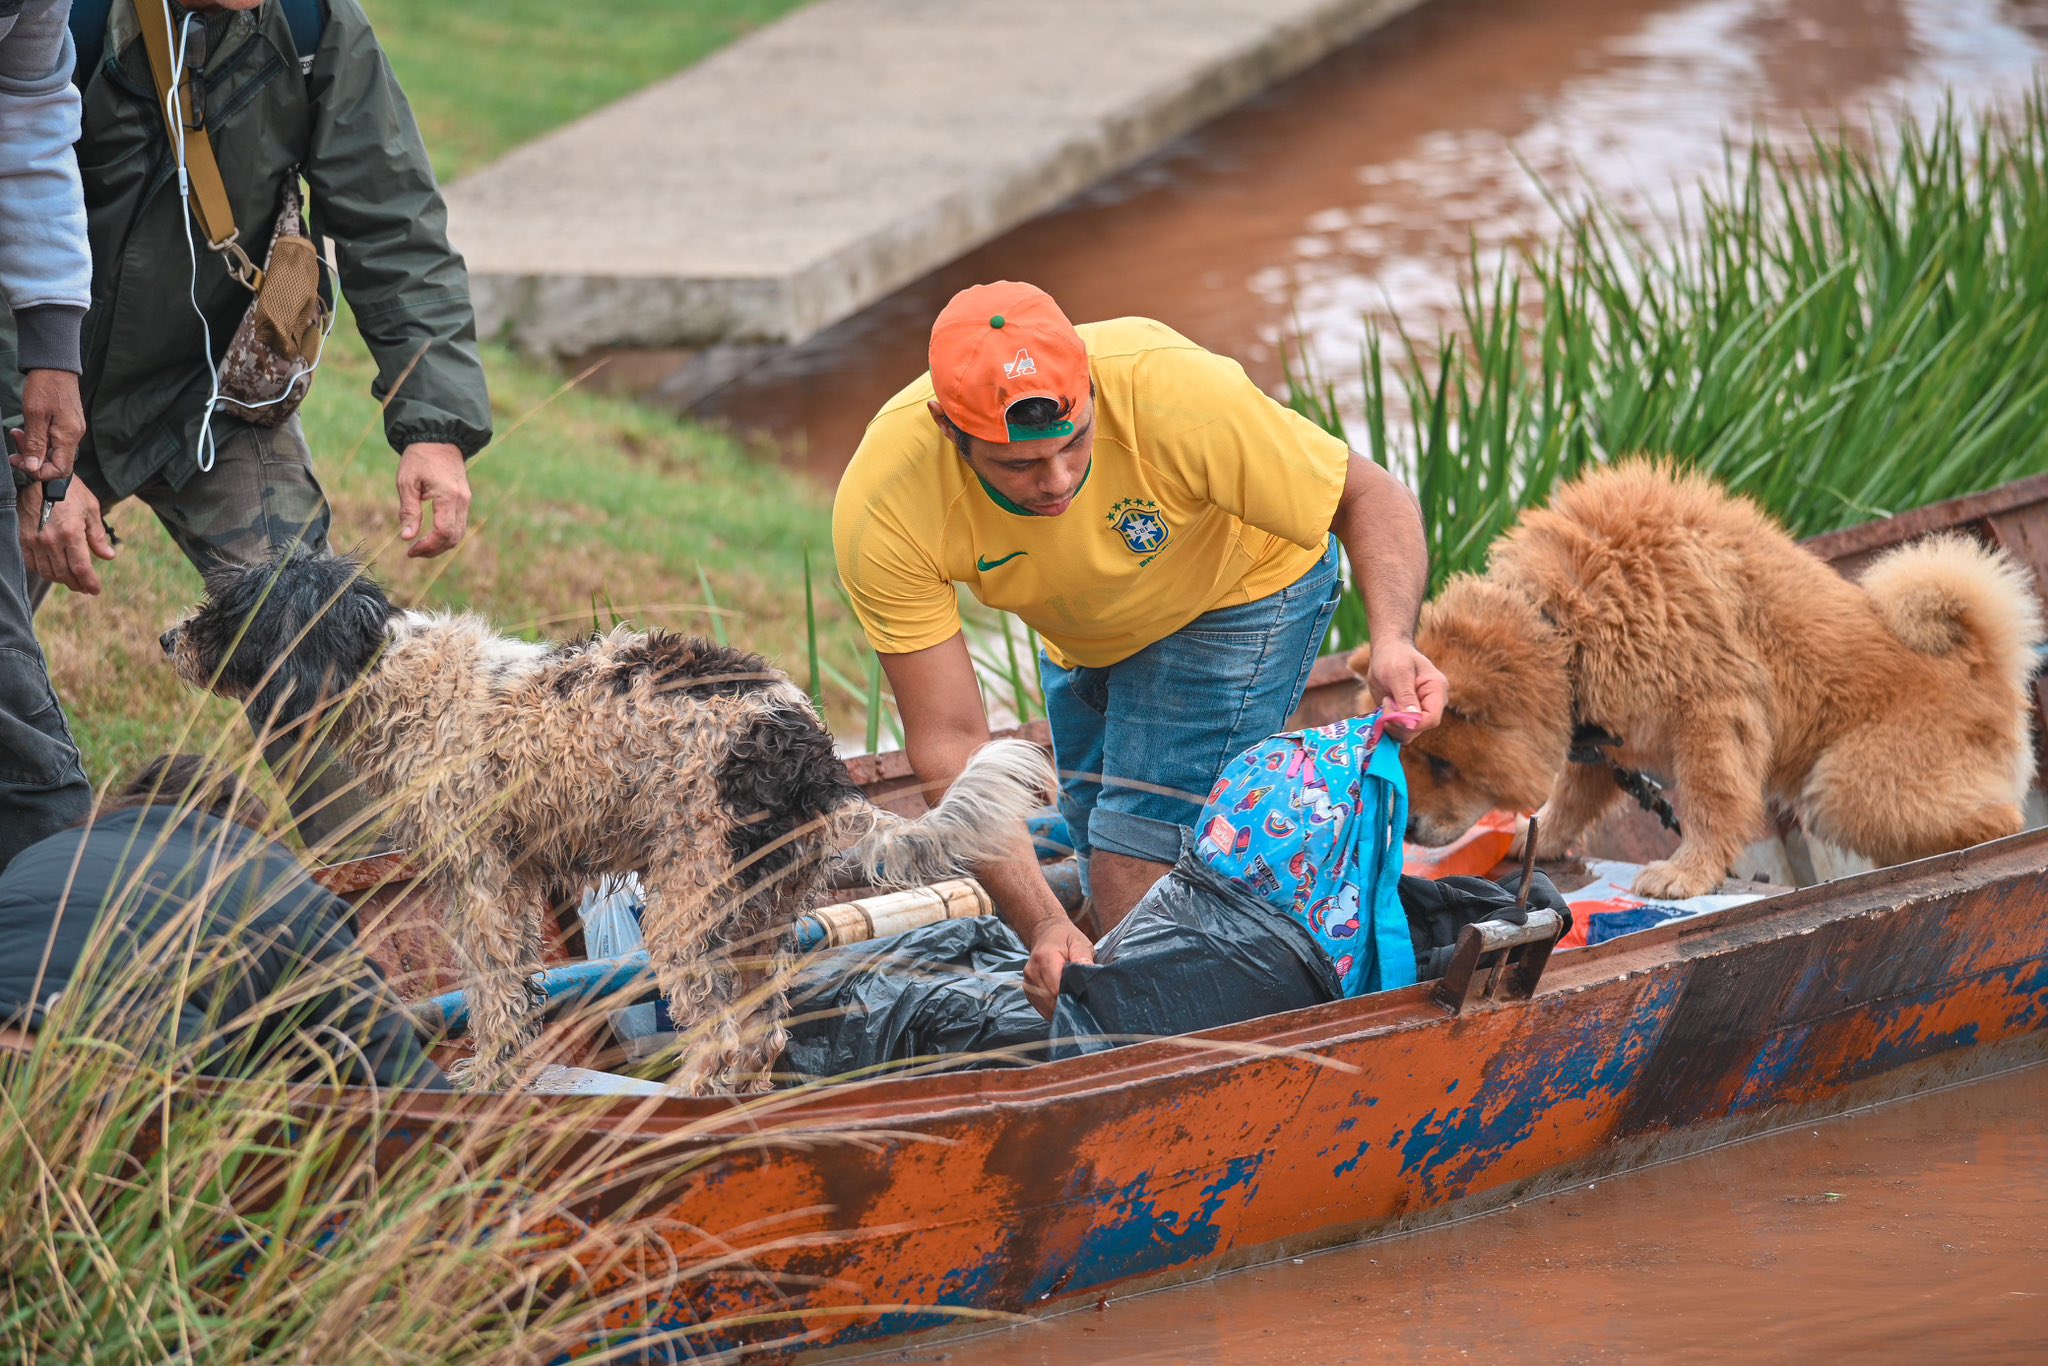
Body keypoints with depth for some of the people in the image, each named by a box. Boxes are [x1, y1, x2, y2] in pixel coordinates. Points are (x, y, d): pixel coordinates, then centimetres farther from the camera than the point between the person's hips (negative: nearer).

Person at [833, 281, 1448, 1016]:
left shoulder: (1175, 397, -42)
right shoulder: (881, 513, -36)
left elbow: (1372, 499, -26)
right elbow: (950, 742, -30)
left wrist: (1392, 640, -45)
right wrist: (1042, 926, -40)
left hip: (1240, 592, -3)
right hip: (1082, 638, 3)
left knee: (1137, 871, -18)